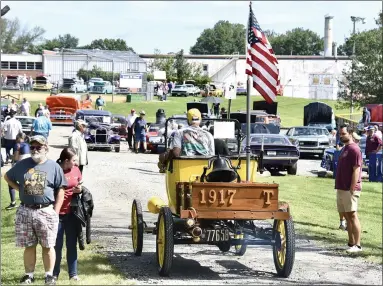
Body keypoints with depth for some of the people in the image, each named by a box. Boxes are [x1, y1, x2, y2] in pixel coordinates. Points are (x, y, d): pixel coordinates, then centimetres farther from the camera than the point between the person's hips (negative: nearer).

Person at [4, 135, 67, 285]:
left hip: (46, 212, -2)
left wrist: (55, 211, -7)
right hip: (25, 211, 2)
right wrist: (20, 189, 6)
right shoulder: (22, 165, 5)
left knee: (48, 246, 4)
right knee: (29, 246, 9)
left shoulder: (54, 167, -2)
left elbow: (60, 190, -1)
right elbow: (7, 177, 20)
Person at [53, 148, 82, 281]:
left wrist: (79, 189, -4)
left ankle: (73, 274, 16)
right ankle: (54, 273, 18)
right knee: (57, 245, 5)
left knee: (72, 244, 9)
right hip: (57, 213, -4)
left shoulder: (76, 170, 3)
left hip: (72, 213, 4)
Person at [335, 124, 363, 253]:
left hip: (350, 190, -9)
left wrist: (352, 189, -20)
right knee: (347, 216, 10)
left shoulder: (354, 149, -12)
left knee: (352, 216, -8)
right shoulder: (344, 148, 16)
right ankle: (351, 243, 15)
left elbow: (356, 170, -17)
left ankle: (357, 245, -6)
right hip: (341, 188, 9)